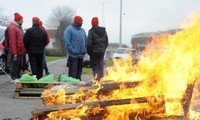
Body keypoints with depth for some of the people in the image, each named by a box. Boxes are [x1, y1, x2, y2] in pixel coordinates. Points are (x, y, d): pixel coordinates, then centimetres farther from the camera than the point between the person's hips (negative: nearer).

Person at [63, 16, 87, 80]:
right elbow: (66, 41, -13)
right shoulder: (69, 29, -6)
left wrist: (85, 50, 8)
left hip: (81, 55, 7)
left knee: (79, 72, 12)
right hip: (73, 55, -7)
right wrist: (72, 51, -17)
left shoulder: (82, 30, 17)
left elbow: (85, 41, 22)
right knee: (72, 73, -8)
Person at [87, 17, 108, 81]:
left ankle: (96, 79, -8)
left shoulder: (91, 31, -12)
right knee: (100, 66, 11)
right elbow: (106, 42, 12)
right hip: (101, 51, 5)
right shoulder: (103, 31, 8)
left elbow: (89, 43, -14)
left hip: (94, 51, -5)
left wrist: (89, 51, -2)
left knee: (95, 67, -1)